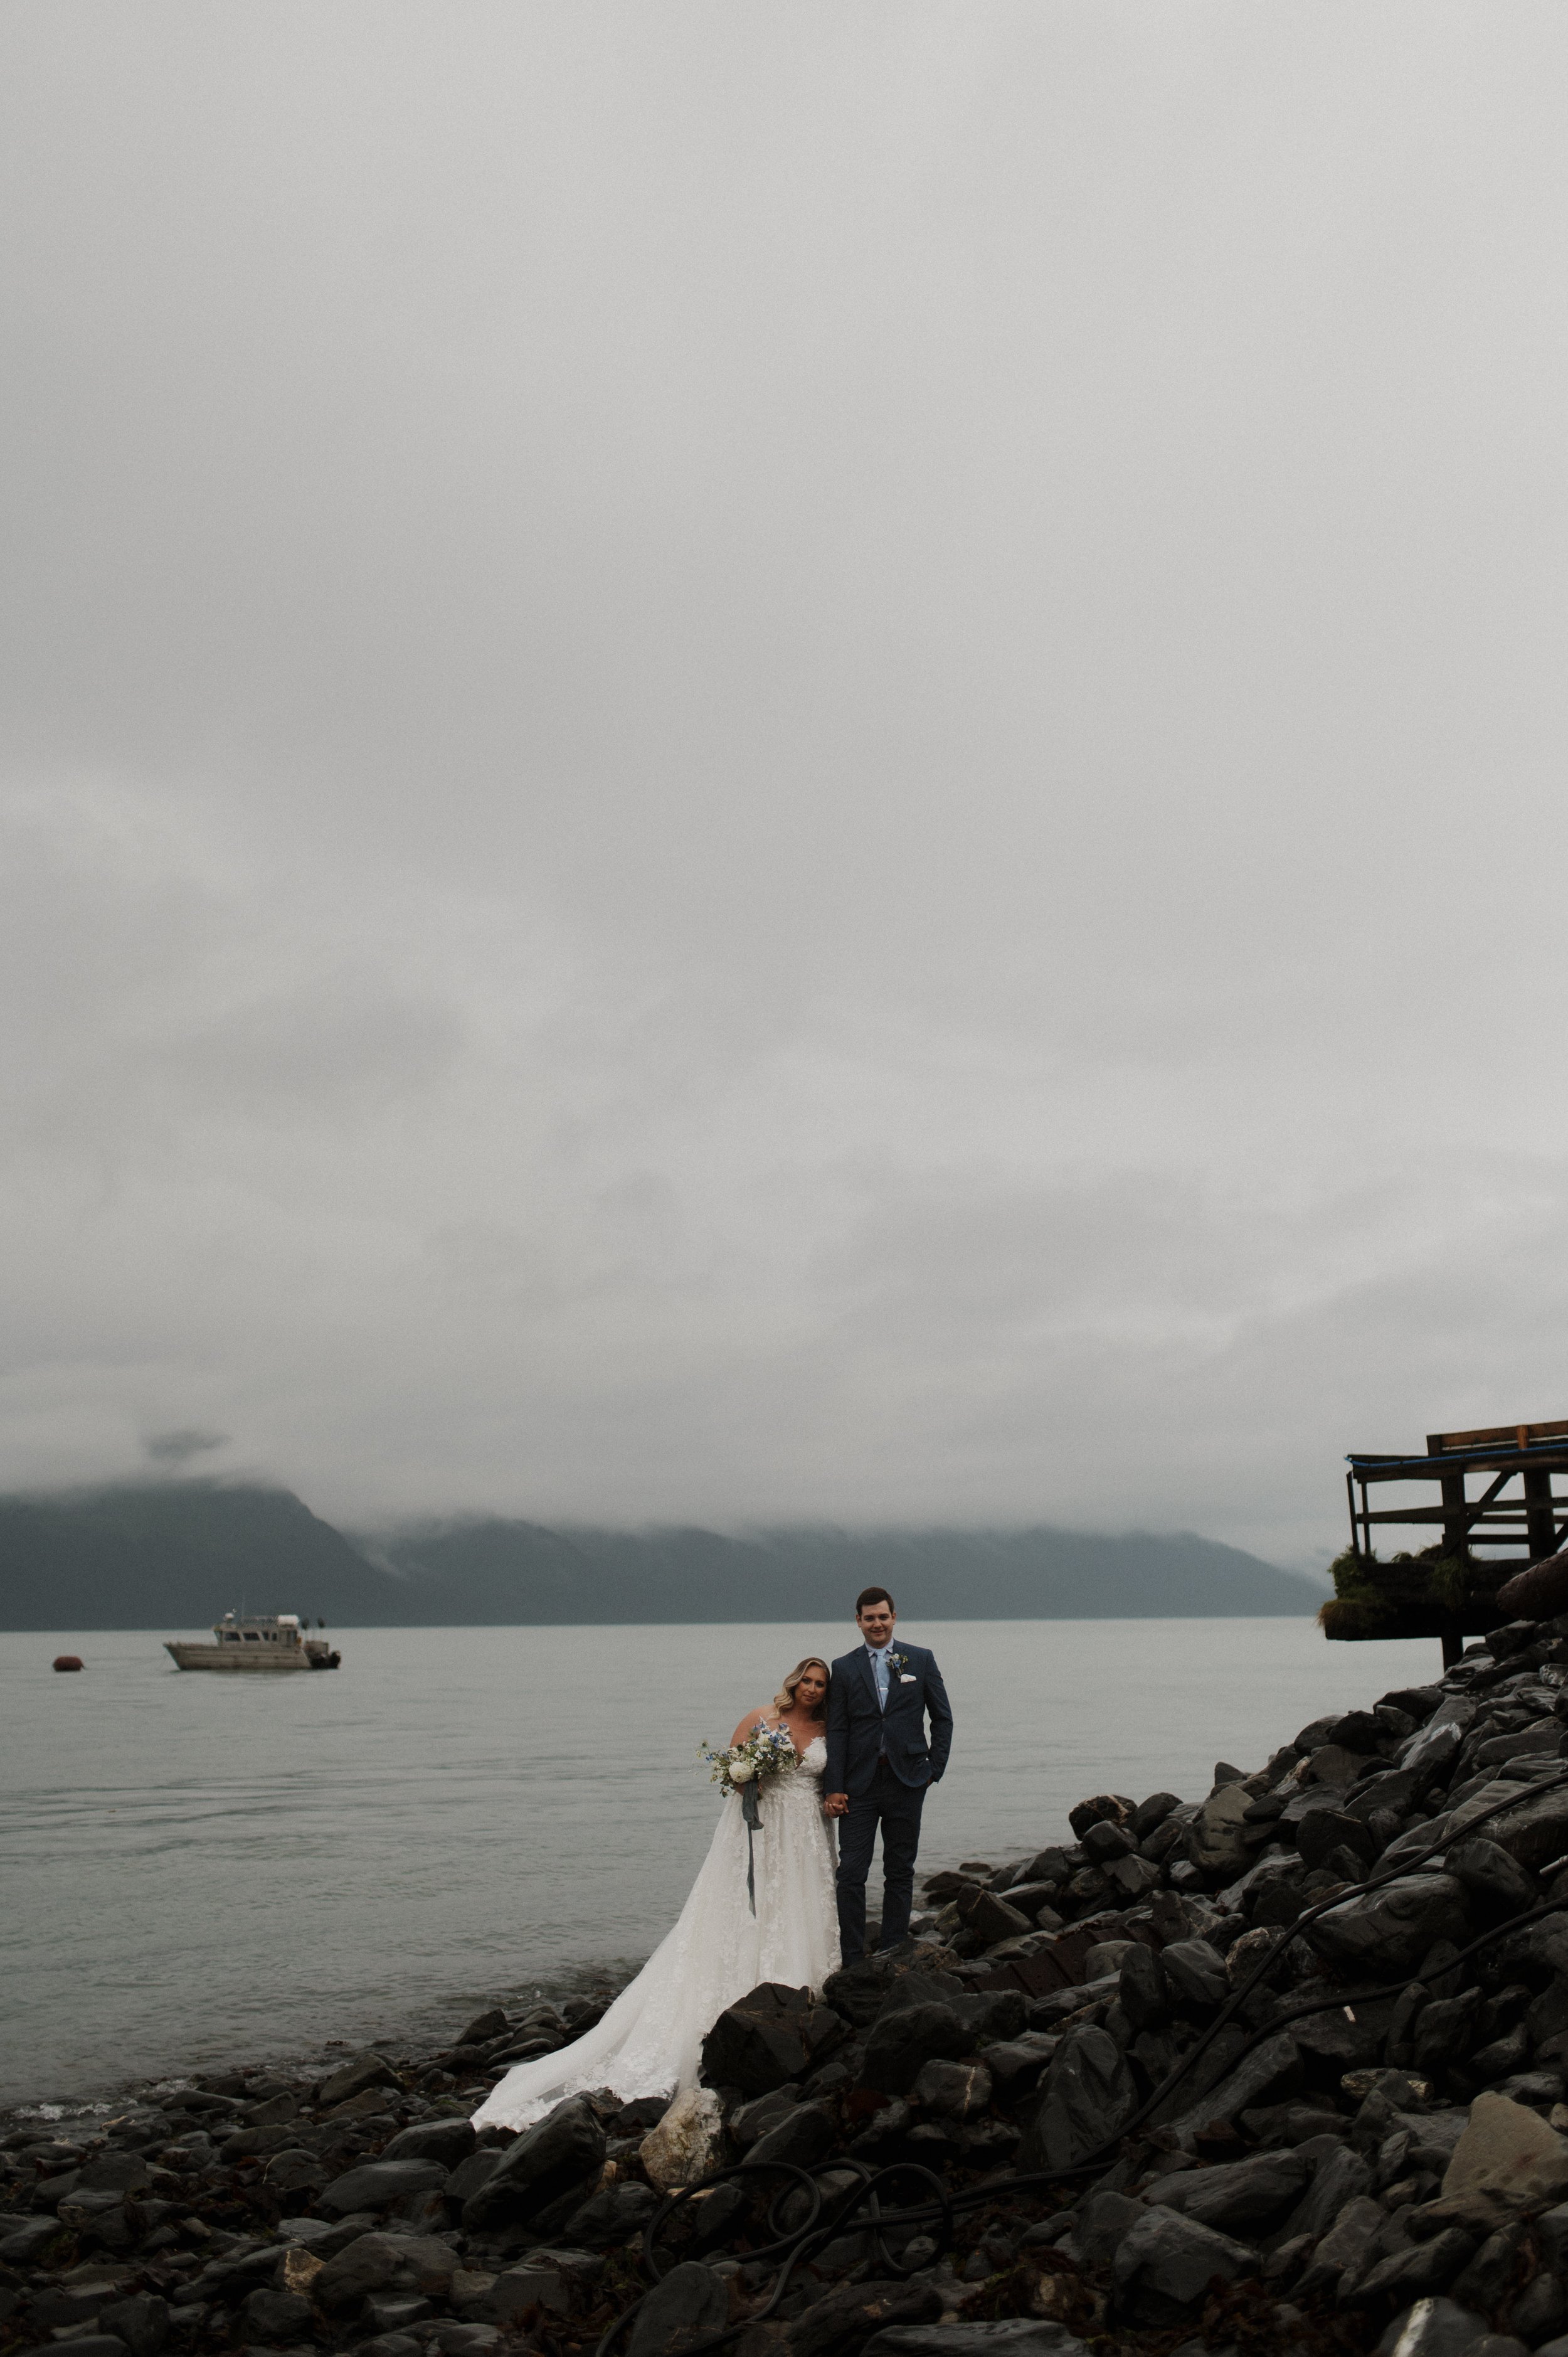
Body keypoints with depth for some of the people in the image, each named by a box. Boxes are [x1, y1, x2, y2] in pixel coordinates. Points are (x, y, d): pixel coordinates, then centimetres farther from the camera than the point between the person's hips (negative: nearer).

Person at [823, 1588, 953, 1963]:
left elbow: (942, 1718, 9)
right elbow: (836, 1732, 1)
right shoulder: (844, 1669, 4)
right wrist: (834, 1788, -5)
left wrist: (935, 1769, 0)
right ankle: (851, 1960, 3)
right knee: (851, 1873, -4)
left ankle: (893, 1954, 17)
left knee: (900, 1872, 8)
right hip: (860, 1784, 0)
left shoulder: (921, 1660, 5)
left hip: (907, 1781, 1)